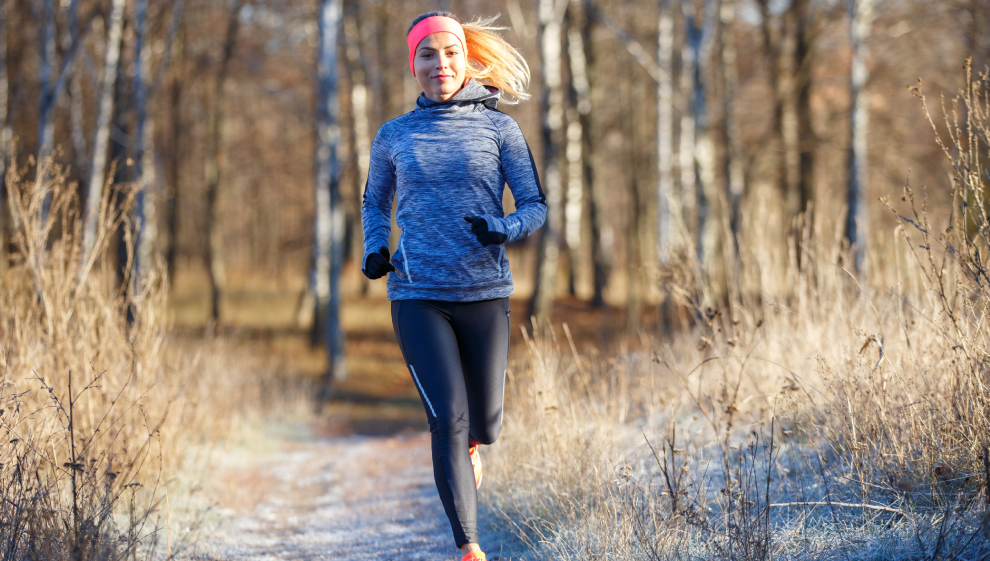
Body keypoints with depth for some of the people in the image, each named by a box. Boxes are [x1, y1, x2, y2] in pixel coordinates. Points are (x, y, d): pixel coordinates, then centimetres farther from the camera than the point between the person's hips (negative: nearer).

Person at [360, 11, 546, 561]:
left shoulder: (499, 127, 2)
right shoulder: (394, 135, 7)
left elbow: (535, 206, 2)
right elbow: (375, 202, 22)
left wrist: (504, 230, -19)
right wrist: (375, 247, 2)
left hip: (485, 292, 0)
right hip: (418, 294, 0)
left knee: (484, 423, 9)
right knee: (448, 421, -11)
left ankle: (470, 444, 48)